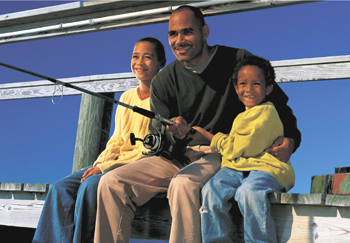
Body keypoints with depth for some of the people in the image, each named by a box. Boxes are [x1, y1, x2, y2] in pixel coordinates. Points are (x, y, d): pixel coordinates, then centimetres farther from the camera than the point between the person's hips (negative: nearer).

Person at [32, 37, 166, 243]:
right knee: (61, 188, -13)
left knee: (90, 185, -30)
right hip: (118, 163, 7)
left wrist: (106, 167, -16)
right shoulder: (126, 97, 18)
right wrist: (98, 164, -3)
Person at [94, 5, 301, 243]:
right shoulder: (163, 81, 8)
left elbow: (279, 104, 8)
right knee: (111, 183, -13)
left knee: (183, 184, -37)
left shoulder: (238, 62, 0)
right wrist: (173, 135, -22)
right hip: (175, 158, 4)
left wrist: (289, 139, -12)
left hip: (221, 155, -4)